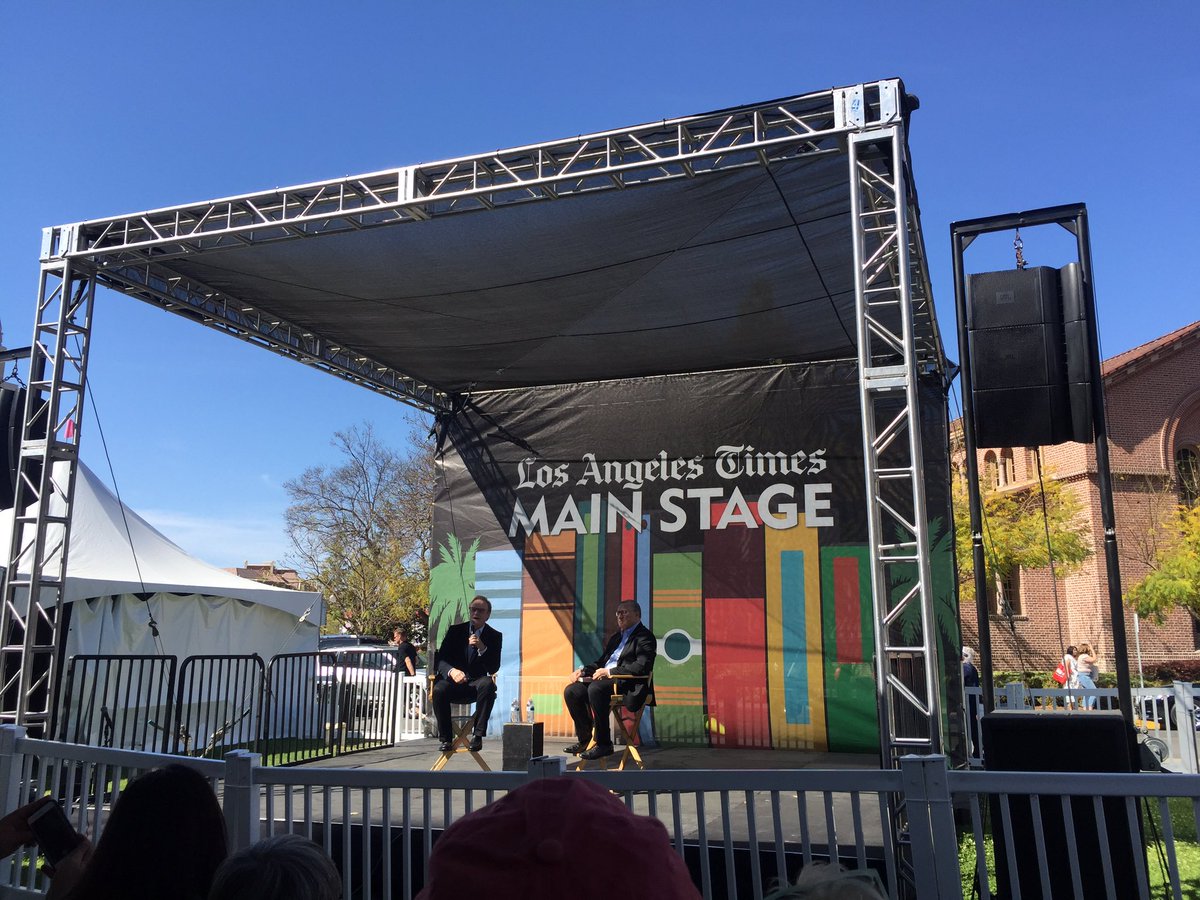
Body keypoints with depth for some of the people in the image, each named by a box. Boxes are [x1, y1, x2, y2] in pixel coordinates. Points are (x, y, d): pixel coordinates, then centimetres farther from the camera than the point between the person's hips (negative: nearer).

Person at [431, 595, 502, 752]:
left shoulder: (495, 636, 5)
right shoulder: (455, 630, 7)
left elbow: (493, 669, -5)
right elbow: (440, 660, 0)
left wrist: (482, 649, -22)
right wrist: (451, 671, -24)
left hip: (476, 683, -1)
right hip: (453, 681, 1)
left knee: (488, 684, -35)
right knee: (439, 689, -32)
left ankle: (478, 735, -29)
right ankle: (446, 738, -17)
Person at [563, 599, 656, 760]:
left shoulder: (644, 637, -3)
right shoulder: (616, 637, 26)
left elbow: (642, 667, -18)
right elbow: (601, 662, 27)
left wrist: (610, 672, -19)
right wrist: (583, 670, 6)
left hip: (627, 683, -9)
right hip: (605, 679, 9)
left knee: (595, 688, -35)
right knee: (571, 691, -9)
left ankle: (604, 744, -26)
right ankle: (585, 739, 1)